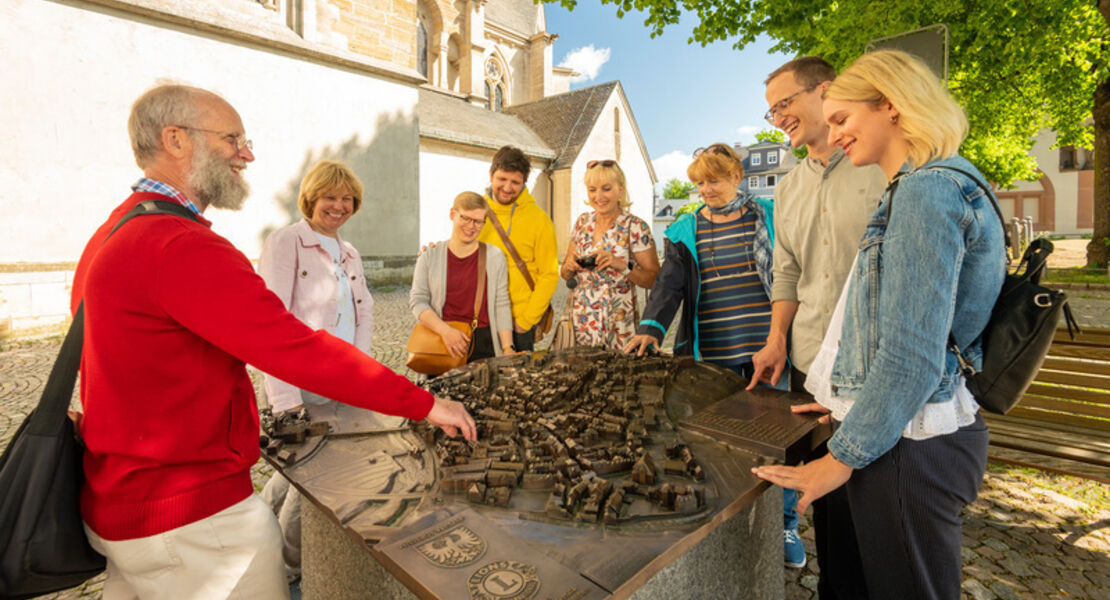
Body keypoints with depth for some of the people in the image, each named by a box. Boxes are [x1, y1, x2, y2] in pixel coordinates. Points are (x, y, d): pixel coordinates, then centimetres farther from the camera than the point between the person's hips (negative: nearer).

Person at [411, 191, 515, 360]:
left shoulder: (495, 257, 4)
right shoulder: (430, 257, 6)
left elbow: (501, 306, 2)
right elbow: (417, 301, 2)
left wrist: (507, 348, -4)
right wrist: (445, 330, -13)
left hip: (483, 345, 0)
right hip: (441, 344, 1)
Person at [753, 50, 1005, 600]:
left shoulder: (926, 190, -17)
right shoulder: (930, 185, 14)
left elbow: (911, 354, -22)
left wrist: (842, 456, -15)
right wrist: (848, 404, 20)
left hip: (909, 446, -9)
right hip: (919, 429, 9)